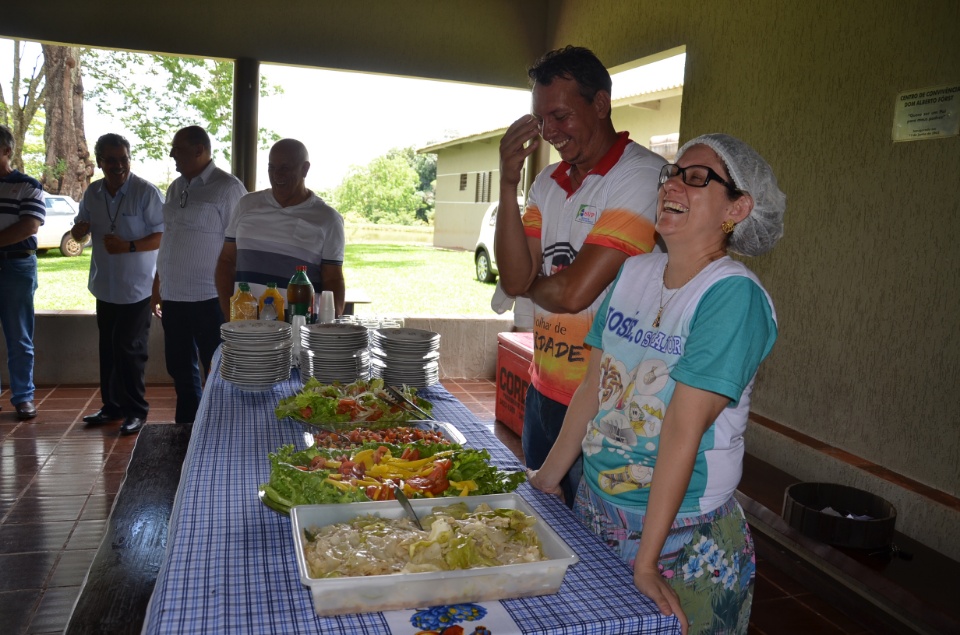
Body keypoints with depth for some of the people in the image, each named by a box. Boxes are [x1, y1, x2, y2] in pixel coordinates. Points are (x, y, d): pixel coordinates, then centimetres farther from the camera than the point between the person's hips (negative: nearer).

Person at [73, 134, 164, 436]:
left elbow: (162, 237, -14)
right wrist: (79, 229, -7)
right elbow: (80, 231, 17)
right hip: (105, 286, 6)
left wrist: (128, 246, -27)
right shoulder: (92, 193, 5)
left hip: (137, 287, -6)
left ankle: (137, 410, 11)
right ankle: (113, 405, 26)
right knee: (108, 348, 13)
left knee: (130, 349, -2)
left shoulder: (146, 192, -13)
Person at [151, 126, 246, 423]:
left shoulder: (227, 188, -9)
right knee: (180, 369, 16)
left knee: (217, 373, 3)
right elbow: (167, 239, 20)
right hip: (173, 297, 8)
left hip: (209, 299, -8)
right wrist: (157, 286, 19)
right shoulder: (175, 188, 13)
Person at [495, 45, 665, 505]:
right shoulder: (549, 182, 8)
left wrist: (529, 284, 0)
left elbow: (574, 292, -22)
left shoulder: (643, 175, -16)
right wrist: (508, 183, -10)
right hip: (544, 392, 7)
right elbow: (514, 280, -3)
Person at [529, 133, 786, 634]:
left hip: (684, 537, -6)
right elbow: (593, 386, 5)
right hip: (595, 509, 6)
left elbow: (684, 428, -25)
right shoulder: (632, 273, 1)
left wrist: (646, 563, -23)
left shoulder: (734, 295, -20)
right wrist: (547, 479, 8)